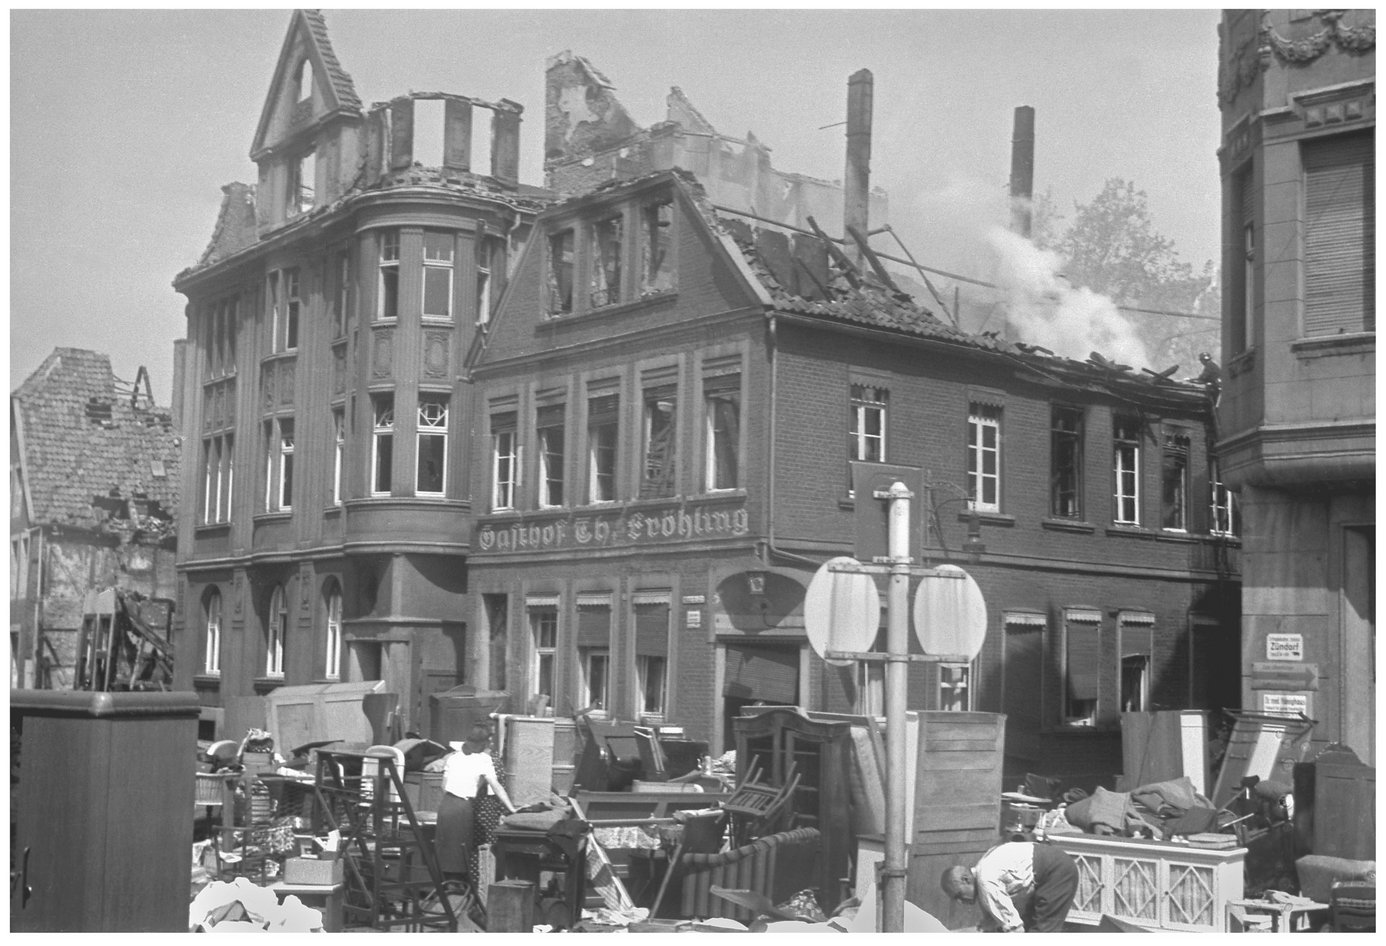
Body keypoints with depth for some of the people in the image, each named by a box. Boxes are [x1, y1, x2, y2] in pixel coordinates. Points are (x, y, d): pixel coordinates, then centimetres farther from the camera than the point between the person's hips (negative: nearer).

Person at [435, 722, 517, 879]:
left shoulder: (453, 757, 12)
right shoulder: (483, 759, -4)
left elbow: (444, 786, 11)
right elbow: (496, 787, -8)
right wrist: (512, 809, -8)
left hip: (446, 803, 5)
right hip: (463, 807, -5)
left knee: (445, 848, 12)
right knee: (461, 849, 2)